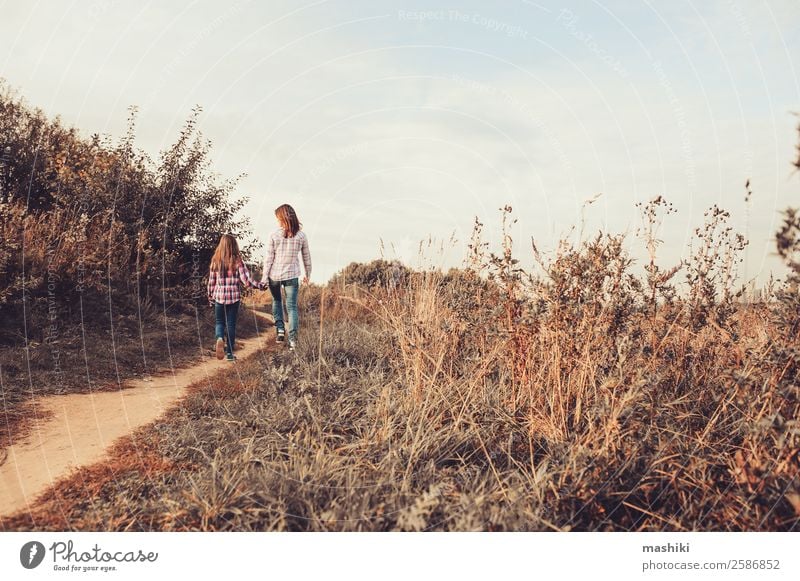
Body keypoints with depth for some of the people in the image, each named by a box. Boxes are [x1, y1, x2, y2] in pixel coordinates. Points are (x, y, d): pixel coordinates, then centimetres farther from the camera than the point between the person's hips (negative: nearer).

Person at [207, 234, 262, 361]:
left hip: (219, 297, 1)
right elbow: (246, 280, -14)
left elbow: (211, 282, 5)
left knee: (219, 322, 16)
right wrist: (259, 285, -1)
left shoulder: (215, 261, -2)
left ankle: (219, 338, -14)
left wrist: (210, 297, 17)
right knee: (231, 324, 9)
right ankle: (229, 352, 12)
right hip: (234, 298, -1)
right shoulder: (237, 261, -9)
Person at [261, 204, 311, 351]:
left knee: (276, 300, 25)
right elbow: (307, 257, 6)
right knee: (292, 307, 4)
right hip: (292, 275, 1)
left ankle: (280, 329, 14)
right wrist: (308, 275, 20)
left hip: (275, 274, 0)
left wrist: (264, 277, 2)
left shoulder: (274, 236, -10)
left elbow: (269, 258, -7)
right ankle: (293, 340, -2)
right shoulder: (301, 236, -4)